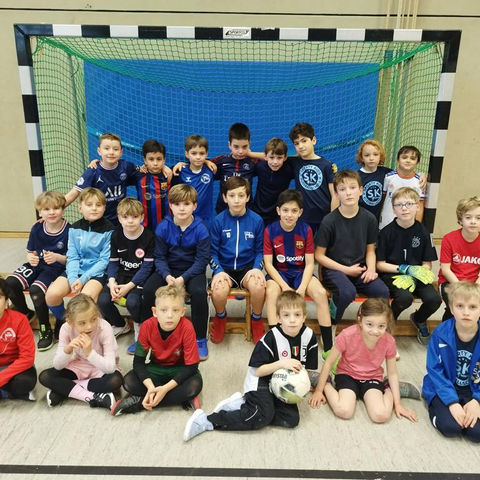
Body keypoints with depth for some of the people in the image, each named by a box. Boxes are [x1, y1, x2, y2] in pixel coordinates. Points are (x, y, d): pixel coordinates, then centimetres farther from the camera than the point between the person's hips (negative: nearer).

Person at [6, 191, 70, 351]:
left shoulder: (69, 230, -13)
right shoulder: (37, 229, 0)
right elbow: (30, 252, 10)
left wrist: (57, 257, -25)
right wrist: (31, 258, -12)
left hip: (56, 268, -5)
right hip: (37, 265, 6)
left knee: (36, 290, -29)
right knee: (9, 283, -16)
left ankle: (45, 330, -7)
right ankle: (24, 313, 14)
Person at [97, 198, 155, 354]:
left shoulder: (148, 237, -10)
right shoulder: (116, 235, 3)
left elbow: (146, 267, -11)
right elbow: (113, 262, 6)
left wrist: (128, 286, -19)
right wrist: (112, 283, -12)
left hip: (140, 278, -4)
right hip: (121, 276, 5)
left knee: (132, 302, -31)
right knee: (103, 300, -18)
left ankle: (140, 330, 5)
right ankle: (120, 326, 14)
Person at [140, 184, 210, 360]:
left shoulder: (200, 230, -11)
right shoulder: (163, 228, -5)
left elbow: (202, 260, -11)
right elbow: (159, 257, -3)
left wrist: (183, 278, -22)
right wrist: (167, 276, -22)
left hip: (192, 270, -2)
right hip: (168, 270, 2)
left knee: (199, 292, -31)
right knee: (148, 289, -24)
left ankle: (200, 339, -10)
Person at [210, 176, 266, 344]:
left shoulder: (256, 220, -1)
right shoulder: (219, 220, -2)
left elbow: (260, 251, 5)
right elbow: (213, 252, 1)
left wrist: (256, 268, -12)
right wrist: (219, 271, -14)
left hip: (247, 267, 0)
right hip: (224, 267, 0)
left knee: (258, 286, -32)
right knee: (219, 291, -31)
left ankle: (256, 320, 1)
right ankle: (220, 318, 6)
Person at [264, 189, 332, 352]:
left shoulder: (306, 230, -6)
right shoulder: (270, 230, -8)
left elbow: (309, 264, -6)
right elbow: (268, 264, -9)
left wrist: (302, 288, -21)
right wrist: (285, 287, -21)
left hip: (301, 272, 1)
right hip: (278, 273, -1)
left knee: (321, 293, -25)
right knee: (272, 291, -33)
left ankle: (328, 348, -15)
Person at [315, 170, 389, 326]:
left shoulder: (369, 219, 1)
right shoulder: (329, 221, -11)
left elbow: (370, 250, 12)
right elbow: (319, 255, -6)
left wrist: (371, 269, -8)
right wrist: (346, 270, -10)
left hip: (359, 268, 4)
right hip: (334, 269, -4)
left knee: (382, 291, -22)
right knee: (348, 292, -33)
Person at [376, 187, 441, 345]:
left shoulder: (423, 232, 1)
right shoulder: (387, 232, -7)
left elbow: (427, 265, 4)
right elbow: (379, 264, -5)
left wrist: (412, 277, -14)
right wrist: (405, 269, -13)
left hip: (415, 275, 3)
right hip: (391, 274, -3)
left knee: (434, 299, -22)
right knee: (405, 297, -32)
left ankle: (419, 320, 16)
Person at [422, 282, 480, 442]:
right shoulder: (440, 334, -16)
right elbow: (435, 371, -13)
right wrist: (452, 402, -21)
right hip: (445, 389, -2)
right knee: (450, 427, -23)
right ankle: (434, 406, 7)